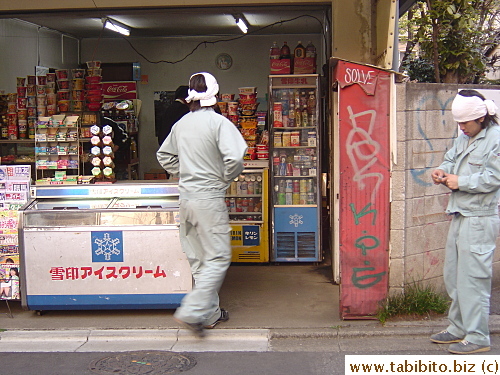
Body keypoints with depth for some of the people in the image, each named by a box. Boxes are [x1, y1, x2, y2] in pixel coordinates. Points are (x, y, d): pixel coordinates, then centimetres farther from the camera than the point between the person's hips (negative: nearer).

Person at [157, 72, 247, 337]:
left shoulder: (180, 124, 9)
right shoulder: (218, 122, -11)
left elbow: (164, 156, 19)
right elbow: (234, 158, -22)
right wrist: (225, 179, -4)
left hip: (186, 198, 7)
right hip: (209, 199, -7)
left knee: (198, 260, 14)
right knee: (218, 259, 0)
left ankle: (210, 313, 24)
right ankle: (191, 311, -10)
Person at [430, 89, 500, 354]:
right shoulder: (464, 138, 14)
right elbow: (451, 160, 22)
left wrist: (461, 182, -16)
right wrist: (442, 171, 1)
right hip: (459, 216, 9)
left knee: (472, 279, -5)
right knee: (453, 277, 15)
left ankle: (477, 337, 6)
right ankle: (459, 328, 28)